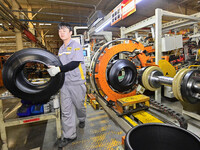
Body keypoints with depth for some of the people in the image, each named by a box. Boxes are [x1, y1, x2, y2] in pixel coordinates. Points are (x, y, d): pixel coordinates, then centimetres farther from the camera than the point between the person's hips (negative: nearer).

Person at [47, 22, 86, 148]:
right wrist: (53, 68, 1)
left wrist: (59, 69, -23)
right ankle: (69, 136, 21)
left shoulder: (76, 45, -6)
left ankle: (82, 119, 44)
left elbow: (75, 63, -18)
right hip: (64, 82, 6)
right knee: (66, 110, 7)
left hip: (77, 82, -6)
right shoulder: (61, 49, 16)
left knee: (79, 105, 12)